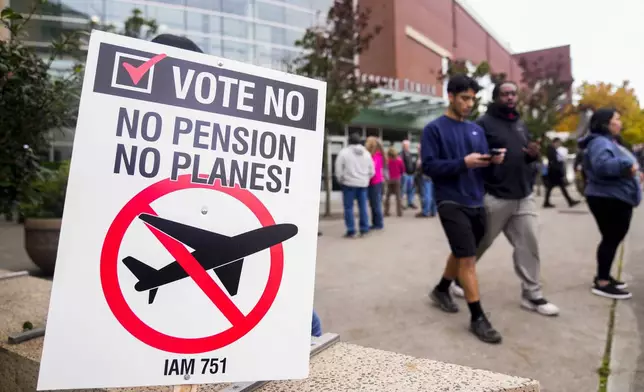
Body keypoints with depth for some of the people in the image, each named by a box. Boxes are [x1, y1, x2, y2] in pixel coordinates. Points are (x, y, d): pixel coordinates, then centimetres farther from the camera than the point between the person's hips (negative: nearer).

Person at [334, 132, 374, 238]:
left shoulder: (344, 152, -6)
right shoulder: (366, 153, 9)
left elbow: (338, 169, -6)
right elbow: (371, 171, 11)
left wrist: (341, 180, 8)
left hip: (349, 183, -4)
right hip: (363, 184, 4)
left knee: (349, 208, 1)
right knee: (363, 207, 10)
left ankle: (351, 231, 0)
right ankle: (364, 229, 13)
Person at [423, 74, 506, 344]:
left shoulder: (476, 130, 14)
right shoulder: (434, 129, -4)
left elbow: (484, 169, 14)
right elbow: (428, 166, -13)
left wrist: (493, 161, -8)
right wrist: (463, 162, -22)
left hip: (476, 203, 7)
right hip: (451, 203, -7)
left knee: (462, 253, 18)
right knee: (467, 258, -8)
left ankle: (441, 290, 40)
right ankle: (477, 317, 2)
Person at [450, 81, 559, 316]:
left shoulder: (521, 125, 17)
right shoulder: (484, 123, -6)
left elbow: (528, 155, 23)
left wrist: (534, 155, 2)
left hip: (524, 197, 7)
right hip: (495, 197, -6)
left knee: (529, 243, 3)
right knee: (479, 243, 6)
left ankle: (532, 294, 13)